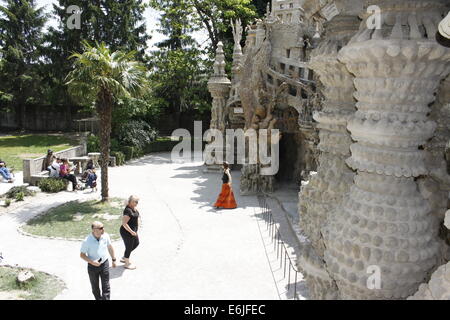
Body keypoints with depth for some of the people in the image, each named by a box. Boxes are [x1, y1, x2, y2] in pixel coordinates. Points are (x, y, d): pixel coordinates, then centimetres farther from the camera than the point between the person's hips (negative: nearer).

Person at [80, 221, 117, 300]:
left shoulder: (105, 236, -15)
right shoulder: (87, 241, -24)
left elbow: (110, 247, 2)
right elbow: (82, 255, -12)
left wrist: (113, 260, 9)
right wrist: (92, 262, -25)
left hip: (104, 264, 2)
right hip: (92, 266, -1)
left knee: (106, 287, 5)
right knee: (95, 287, 18)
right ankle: (98, 298, 41)